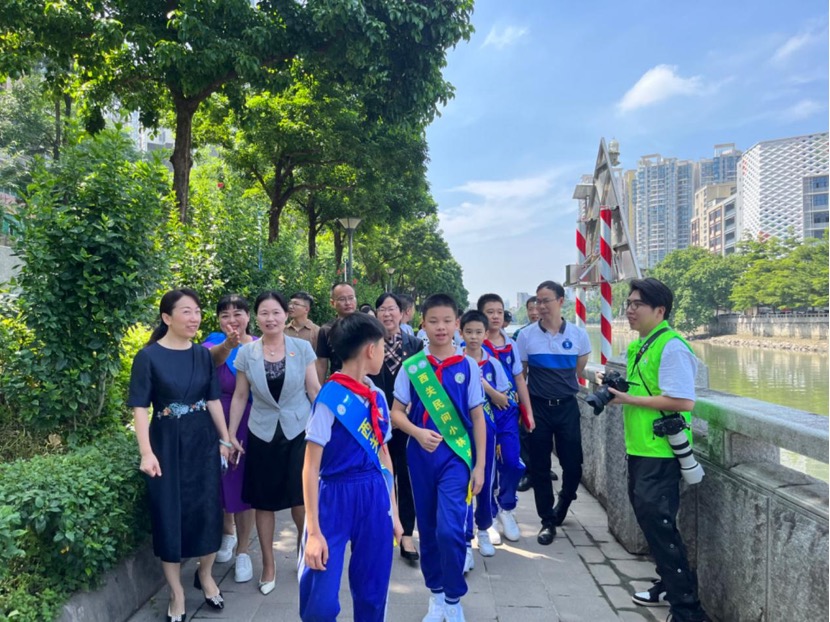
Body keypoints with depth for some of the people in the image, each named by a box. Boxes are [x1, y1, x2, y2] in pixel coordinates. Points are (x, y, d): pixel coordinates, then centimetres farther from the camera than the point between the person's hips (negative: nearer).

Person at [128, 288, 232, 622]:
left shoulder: (203, 354, 3)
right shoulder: (148, 356, -10)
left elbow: (213, 400, 8)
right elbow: (140, 408, -13)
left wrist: (224, 439, 6)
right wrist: (147, 452, -22)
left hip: (203, 441, 4)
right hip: (167, 443, -3)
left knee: (208, 510, 9)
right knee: (170, 515, 5)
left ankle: (205, 575, 32)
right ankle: (176, 593, 21)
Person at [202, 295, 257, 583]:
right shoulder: (215, 341, -5)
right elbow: (213, 356, -30)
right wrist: (228, 345, -53)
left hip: (250, 427, 0)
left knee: (245, 485, 4)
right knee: (221, 482, 14)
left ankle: (243, 551, 21)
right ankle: (228, 532, 42)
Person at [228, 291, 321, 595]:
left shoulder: (303, 348, -5)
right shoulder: (246, 352, -2)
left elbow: (314, 390, -1)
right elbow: (240, 396, 4)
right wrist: (231, 435, 3)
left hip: (299, 431, -1)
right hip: (262, 434, 2)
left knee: (301, 499, 2)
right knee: (264, 502, 9)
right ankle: (268, 565, 26)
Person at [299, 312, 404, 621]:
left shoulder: (377, 397, 5)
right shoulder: (330, 397, -14)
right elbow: (311, 467, -13)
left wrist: (393, 509, 16)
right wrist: (314, 531, -14)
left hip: (375, 498, 6)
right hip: (336, 497, -5)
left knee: (372, 594, 15)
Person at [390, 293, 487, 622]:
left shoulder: (467, 366, -2)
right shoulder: (411, 367, -1)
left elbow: (478, 417, 2)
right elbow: (396, 413, 2)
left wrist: (479, 465, -1)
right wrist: (418, 432, -18)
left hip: (456, 455, -2)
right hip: (421, 456, 2)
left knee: (450, 529, -12)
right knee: (427, 528, 12)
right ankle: (436, 593, 33)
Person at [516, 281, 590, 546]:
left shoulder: (578, 334, -3)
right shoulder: (526, 335, -5)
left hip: (567, 406, 1)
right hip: (538, 407, 0)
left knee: (573, 465, 4)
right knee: (540, 467, 5)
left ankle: (562, 505, 35)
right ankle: (548, 521, 21)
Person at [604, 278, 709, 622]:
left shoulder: (671, 346, -18)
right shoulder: (637, 346, 12)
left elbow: (683, 401, -25)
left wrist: (629, 399, -21)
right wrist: (615, 386, 4)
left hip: (661, 452, -10)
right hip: (639, 449, 10)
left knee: (658, 522, -6)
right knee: (647, 517, 19)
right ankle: (669, 584, 36)